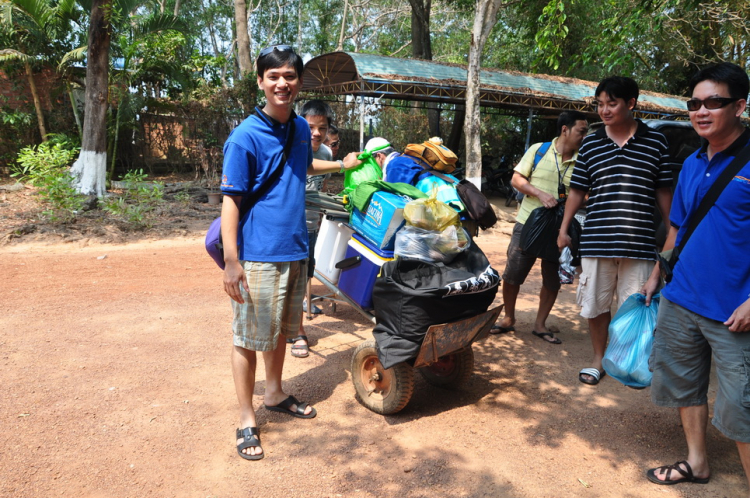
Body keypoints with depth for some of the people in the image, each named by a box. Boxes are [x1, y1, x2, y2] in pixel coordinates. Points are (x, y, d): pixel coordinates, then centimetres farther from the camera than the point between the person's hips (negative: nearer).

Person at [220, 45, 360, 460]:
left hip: (294, 250, 7)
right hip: (257, 255, -7)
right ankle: (246, 419, 19)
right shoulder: (245, 136, -12)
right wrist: (231, 262, -19)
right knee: (248, 336, 4)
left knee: (280, 330, 20)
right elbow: (230, 200, -14)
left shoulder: (301, 127, 9)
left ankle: (275, 394, 39)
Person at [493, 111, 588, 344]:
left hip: (559, 229, 2)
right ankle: (508, 319, 23)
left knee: (552, 280, 9)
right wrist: (539, 193, -16)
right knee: (512, 275, 2)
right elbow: (516, 179, -2)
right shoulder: (538, 150, -3)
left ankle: (540, 325, 25)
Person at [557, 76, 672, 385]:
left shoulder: (655, 142, 3)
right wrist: (564, 229, 7)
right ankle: (598, 359, 28)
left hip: (639, 243, -1)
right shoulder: (590, 144, 5)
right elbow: (577, 191, 10)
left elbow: (663, 191, 8)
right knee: (596, 305, 10)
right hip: (596, 241, 1)